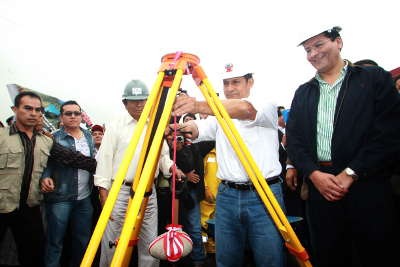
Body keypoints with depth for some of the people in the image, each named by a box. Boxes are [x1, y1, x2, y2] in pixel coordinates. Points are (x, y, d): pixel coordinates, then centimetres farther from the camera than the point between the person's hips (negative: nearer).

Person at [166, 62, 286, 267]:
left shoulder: (267, 106, -1)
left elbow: (245, 109, -24)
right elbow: (199, 129, -5)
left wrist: (199, 106, -38)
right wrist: (178, 127, -28)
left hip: (264, 195, -3)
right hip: (226, 196, 4)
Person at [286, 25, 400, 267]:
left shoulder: (375, 78, 4)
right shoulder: (303, 93, 15)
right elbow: (293, 140, 7)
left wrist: (350, 173, -13)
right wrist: (314, 174, -8)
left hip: (368, 188, -3)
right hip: (320, 189, 3)